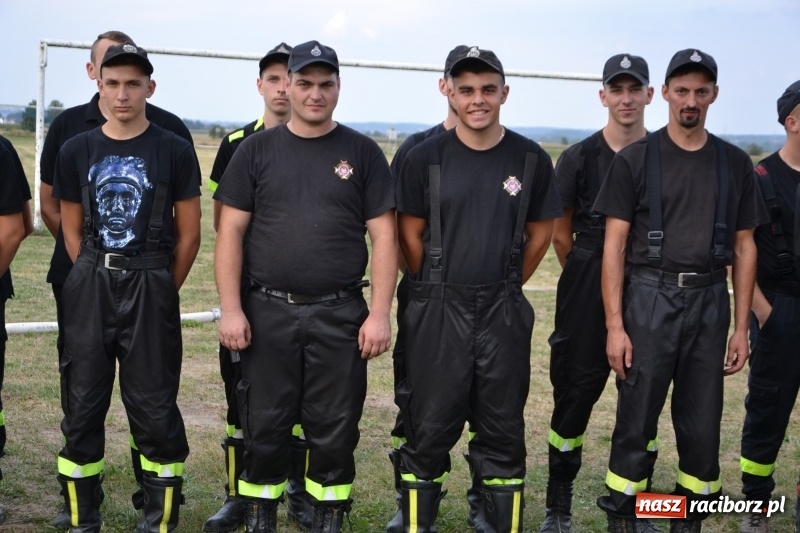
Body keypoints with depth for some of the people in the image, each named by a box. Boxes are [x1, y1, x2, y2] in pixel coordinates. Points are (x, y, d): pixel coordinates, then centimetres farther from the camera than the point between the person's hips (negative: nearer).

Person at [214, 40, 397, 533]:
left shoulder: (363, 153, 4)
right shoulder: (257, 149, 6)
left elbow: (384, 237, 1)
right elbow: (231, 232, 3)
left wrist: (380, 314, -6)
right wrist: (231, 309, -4)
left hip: (340, 316, 0)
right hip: (267, 312, 1)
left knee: (335, 429, 6)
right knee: (265, 426, 8)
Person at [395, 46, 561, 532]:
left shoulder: (531, 160, 1)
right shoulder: (426, 158, -3)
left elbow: (540, 233, 11)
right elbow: (411, 235, 4)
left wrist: (502, 288, 12)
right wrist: (442, 292, 7)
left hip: (503, 312, 1)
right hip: (438, 310, -1)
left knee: (503, 429, 10)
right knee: (430, 428, 5)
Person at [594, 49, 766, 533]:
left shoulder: (735, 164, 9)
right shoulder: (636, 159, 1)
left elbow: (744, 248, 11)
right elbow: (615, 244, -2)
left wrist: (741, 328, 6)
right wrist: (614, 325, -9)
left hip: (710, 302, 3)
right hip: (649, 297, -3)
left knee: (702, 423, 8)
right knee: (637, 418, -1)